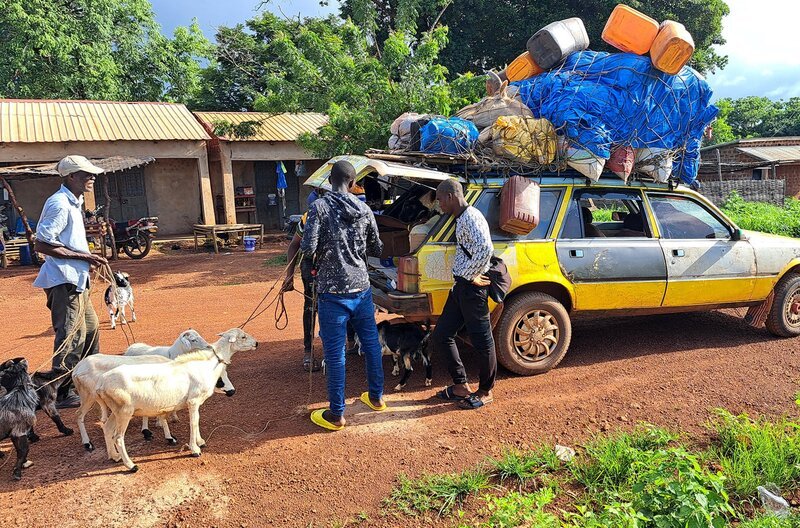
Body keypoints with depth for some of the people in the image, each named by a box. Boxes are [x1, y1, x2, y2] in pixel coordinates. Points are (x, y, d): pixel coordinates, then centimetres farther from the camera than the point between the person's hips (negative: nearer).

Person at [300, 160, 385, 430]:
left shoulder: (320, 207, -10)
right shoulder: (364, 210, 3)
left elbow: (308, 249, -16)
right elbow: (377, 249, 11)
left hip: (333, 292, -4)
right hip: (362, 288, 5)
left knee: (335, 353, 3)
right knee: (371, 343, 18)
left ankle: (336, 415, 13)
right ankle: (376, 397, 34)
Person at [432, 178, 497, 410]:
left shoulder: (471, 217, -15)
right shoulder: (461, 218, 16)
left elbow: (485, 248, -30)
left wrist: (470, 276, -19)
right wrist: (467, 276, 14)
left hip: (473, 289, -10)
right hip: (460, 288, 11)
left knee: (482, 341, 4)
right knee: (440, 336, 12)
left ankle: (485, 392, 19)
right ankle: (461, 386, 23)